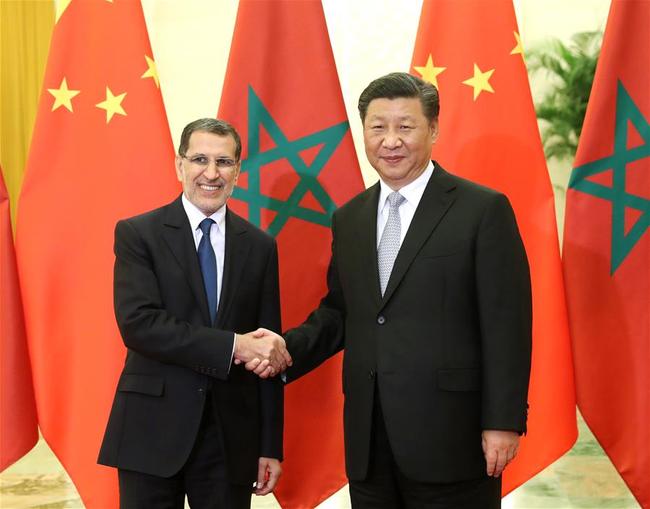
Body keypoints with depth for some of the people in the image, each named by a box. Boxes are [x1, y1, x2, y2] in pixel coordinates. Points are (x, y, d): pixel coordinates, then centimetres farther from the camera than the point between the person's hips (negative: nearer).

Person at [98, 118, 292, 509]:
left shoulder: (260, 246, 6)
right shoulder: (137, 233, -2)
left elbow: (270, 353, 7)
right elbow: (137, 323, -15)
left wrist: (271, 446, 4)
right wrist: (233, 345, -20)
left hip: (232, 433, 3)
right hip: (153, 430, -2)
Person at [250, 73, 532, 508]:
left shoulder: (483, 209, -6)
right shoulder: (349, 219, 12)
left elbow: (506, 324, -8)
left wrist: (503, 422, -12)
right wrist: (288, 349, -2)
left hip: (449, 437, -5)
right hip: (368, 439, 5)